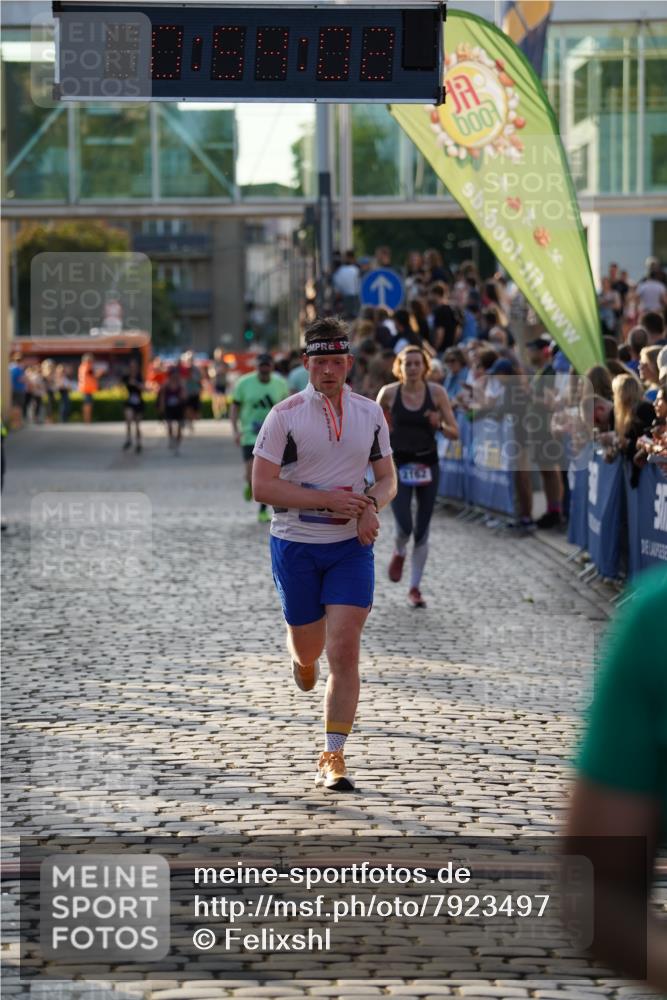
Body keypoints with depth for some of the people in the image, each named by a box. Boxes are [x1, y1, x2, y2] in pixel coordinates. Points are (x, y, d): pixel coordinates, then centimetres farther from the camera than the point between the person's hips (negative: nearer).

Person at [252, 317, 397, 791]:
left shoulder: (370, 413, 4)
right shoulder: (285, 415, -8)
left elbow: (387, 478, 12)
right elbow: (262, 486, -13)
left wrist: (371, 504, -11)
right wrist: (327, 499, -20)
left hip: (352, 545, 1)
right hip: (296, 545, -1)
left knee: (345, 652, -10)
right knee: (309, 647, 10)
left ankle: (333, 757, -3)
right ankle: (302, 657, 50)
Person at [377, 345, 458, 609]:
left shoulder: (436, 392, -5)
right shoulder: (389, 393, -6)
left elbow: (454, 433, -4)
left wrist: (440, 425, -23)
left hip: (427, 465, 1)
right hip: (399, 465, -1)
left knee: (422, 531, 4)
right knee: (404, 526, -15)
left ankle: (415, 588, 17)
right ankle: (399, 553, 22)